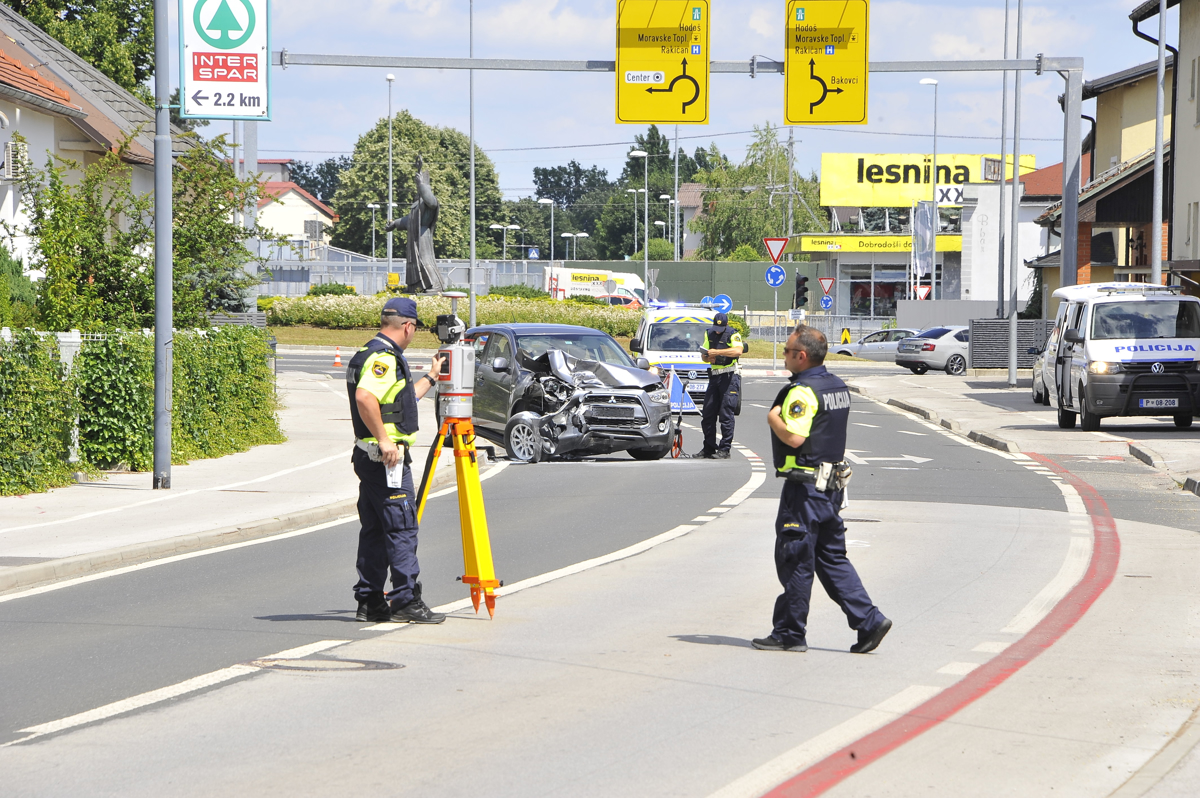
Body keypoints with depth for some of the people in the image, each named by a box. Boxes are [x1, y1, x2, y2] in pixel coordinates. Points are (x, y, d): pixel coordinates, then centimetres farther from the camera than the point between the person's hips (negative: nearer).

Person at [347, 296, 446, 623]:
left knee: (374, 530, 11)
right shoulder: (384, 357, -14)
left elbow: (404, 397, 32)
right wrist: (384, 440, -26)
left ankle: (370, 602, 13)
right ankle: (405, 600, -8)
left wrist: (431, 378, 40)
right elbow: (365, 397, -30)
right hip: (386, 458, -10)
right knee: (402, 528, -8)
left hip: (368, 457, 10)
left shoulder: (368, 354, 19)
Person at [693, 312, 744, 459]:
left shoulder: (733, 335, -6)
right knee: (707, 414, 6)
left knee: (726, 413, -9)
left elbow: (738, 351, -25)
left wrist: (717, 352, -27)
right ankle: (709, 448, 14)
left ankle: (725, 450, -7)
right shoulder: (709, 334, 14)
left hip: (729, 377, -7)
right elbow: (703, 356, 17)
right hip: (714, 376, 7)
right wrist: (708, 357, -7)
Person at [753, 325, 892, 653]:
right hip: (833, 484, 9)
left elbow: (794, 437, -28)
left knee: (794, 561, 0)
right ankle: (869, 621, 7)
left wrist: (773, 417, -11)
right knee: (832, 558, 14)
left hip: (805, 486, -9)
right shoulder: (838, 386, 12)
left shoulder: (803, 392, -18)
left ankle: (789, 634, 7)